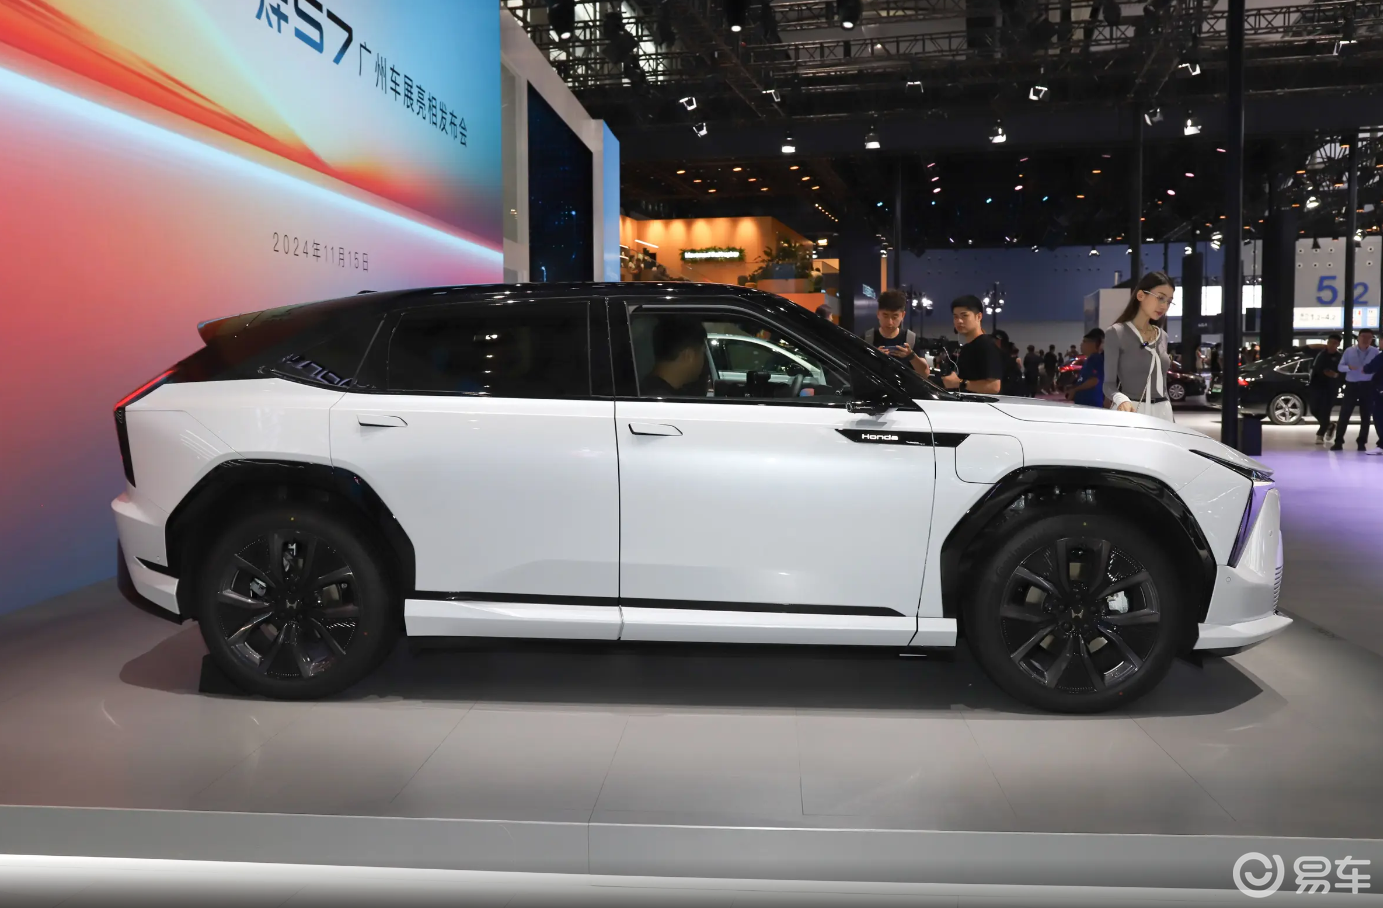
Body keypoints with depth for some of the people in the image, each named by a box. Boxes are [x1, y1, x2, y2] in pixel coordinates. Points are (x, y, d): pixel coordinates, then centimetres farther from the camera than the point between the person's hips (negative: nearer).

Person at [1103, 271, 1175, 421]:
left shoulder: (1163, 337, 13)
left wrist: (1170, 420, 18)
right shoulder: (1116, 333, -6)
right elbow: (1109, 383, -9)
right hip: (1131, 411, -6)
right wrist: (1121, 400, -30)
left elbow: (1162, 382, 19)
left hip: (1162, 412, 6)